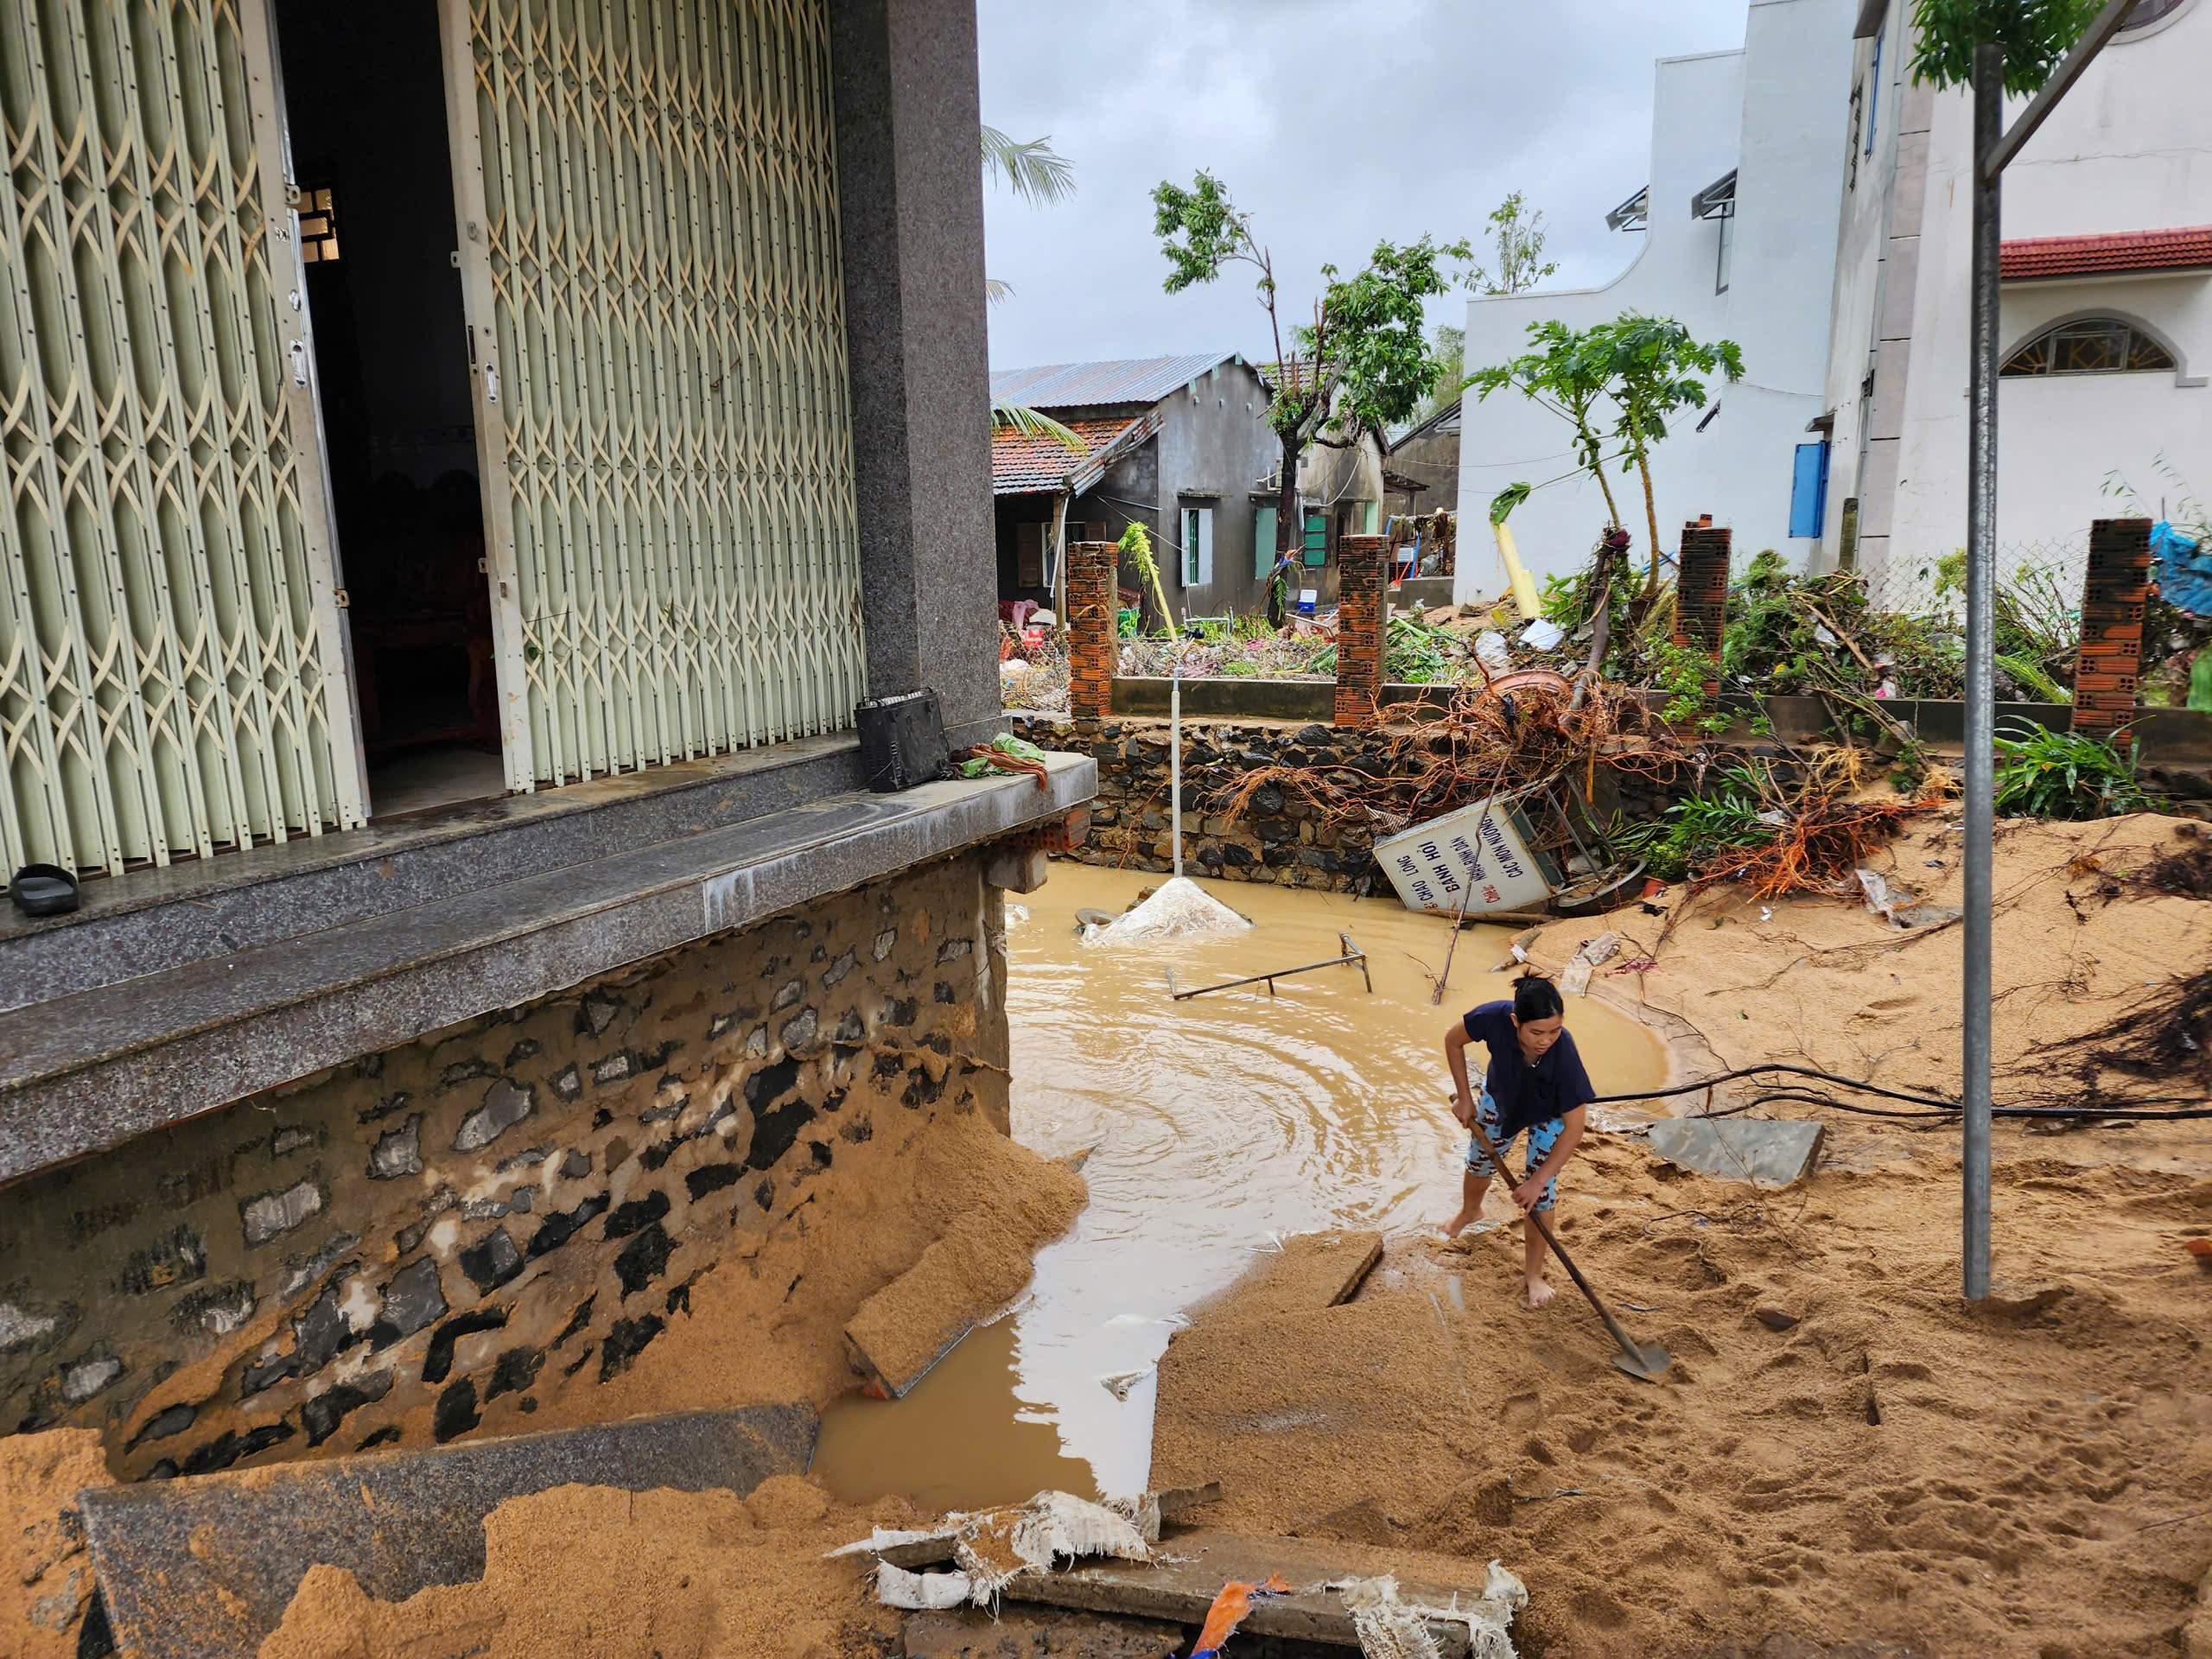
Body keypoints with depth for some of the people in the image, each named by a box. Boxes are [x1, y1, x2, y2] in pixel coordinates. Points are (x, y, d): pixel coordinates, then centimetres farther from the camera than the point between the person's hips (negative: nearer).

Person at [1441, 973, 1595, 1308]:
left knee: (1541, 1193, -2)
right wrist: (1464, 1098, -13)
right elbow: (1453, 1040, -17)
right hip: (1500, 1097, 3)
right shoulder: (1496, 1017, -42)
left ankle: (1535, 1274, 20)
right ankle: (1470, 1211, 57)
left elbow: (1573, 1129, -34)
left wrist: (1536, 1181, -30)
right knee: (1479, 1161, 23)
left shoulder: (1563, 1052, -45)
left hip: (1548, 1114, -3)